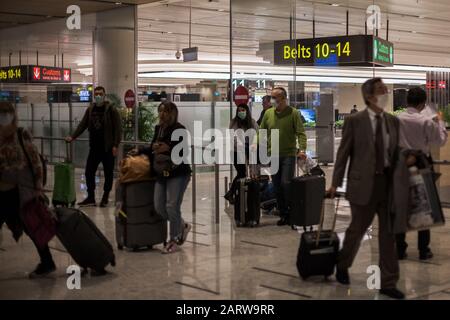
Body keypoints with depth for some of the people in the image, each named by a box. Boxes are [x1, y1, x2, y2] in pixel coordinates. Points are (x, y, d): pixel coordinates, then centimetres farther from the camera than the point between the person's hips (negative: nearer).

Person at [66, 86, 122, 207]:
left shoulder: (111, 110, -6)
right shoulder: (90, 110, 10)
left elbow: (118, 128, -10)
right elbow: (83, 125, 11)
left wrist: (116, 145, -16)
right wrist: (72, 137, 0)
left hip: (108, 147, -5)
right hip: (94, 147, 5)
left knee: (108, 173, 5)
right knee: (89, 172, 3)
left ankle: (105, 197, 18)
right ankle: (90, 198, 12)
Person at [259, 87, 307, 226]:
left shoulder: (293, 113, -5)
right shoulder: (268, 113, 7)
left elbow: (301, 133, -9)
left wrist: (302, 149, -22)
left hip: (288, 155, -4)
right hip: (273, 155, 4)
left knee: (286, 183, -12)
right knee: (277, 187, 7)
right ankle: (283, 214, 17)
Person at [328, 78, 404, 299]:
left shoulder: (393, 121, 8)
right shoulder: (354, 121, -5)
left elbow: (395, 149, 14)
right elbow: (343, 152, -3)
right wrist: (336, 183, -2)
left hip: (389, 182, 4)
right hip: (363, 183, -4)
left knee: (388, 233, 5)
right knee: (357, 229, 11)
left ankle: (388, 283, 13)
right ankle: (342, 266, 37)